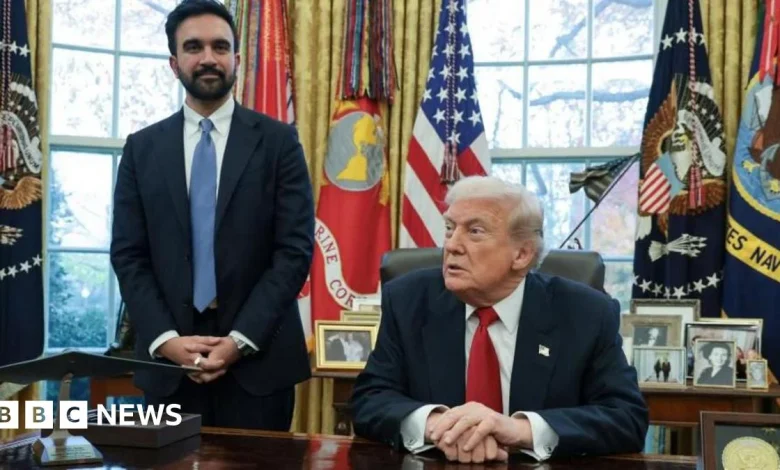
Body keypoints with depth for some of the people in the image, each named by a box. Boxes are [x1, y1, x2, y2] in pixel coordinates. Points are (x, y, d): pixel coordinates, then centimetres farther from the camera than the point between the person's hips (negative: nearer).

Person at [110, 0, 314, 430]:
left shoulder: (278, 141, 0)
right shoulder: (142, 148, 7)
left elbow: (295, 250, -6)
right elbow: (128, 256, 3)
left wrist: (241, 339, -13)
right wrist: (166, 339, -10)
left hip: (258, 355, -1)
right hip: (169, 360, 2)